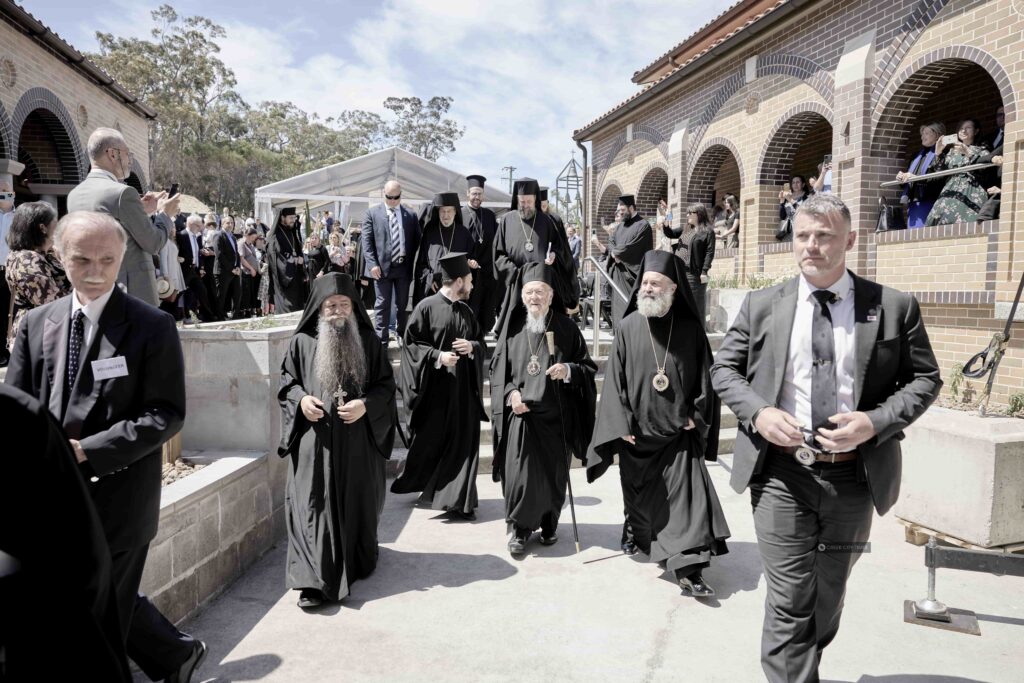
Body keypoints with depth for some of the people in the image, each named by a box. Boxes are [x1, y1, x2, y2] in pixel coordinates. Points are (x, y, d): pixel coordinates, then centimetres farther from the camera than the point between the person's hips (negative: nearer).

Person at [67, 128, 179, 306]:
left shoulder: (74, 195, 8)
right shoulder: (123, 192, -16)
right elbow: (153, 243, -10)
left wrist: (142, 211, 19)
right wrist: (165, 214, 7)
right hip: (132, 291, -8)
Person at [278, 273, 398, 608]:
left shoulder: (369, 342, 3)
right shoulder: (302, 342, 2)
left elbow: (386, 385, 4)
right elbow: (287, 380, 11)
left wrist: (365, 405, -14)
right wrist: (301, 399, -10)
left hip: (359, 442, 1)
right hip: (315, 442, -1)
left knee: (357, 503, 13)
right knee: (315, 506, -4)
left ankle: (358, 562, 34)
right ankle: (315, 580, -2)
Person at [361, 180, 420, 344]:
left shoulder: (411, 215, 7)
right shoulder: (372, 213, 2)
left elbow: (416, 240, 10)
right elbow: (366, 240, -2)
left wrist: (411, 262, 0)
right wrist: (372, 264, -12)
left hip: (404, 267, 2)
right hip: (382, 266, -2)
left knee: (403, 304, 12)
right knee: (382, 304, 1)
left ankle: (402, 334, 27)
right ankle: (382, 340, 6)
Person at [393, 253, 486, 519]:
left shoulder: (465, 310, 10)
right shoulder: (426, 307, -7)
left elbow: (480, 339, 17)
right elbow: (411, 344, -7)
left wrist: (472, 346, -5)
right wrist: (437, 356, -18)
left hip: (463, 390, 5)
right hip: (435, 390, -5)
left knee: (462, 444, 3)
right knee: (429, 443, 6)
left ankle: (457, 500, 13)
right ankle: (417, 485, 29)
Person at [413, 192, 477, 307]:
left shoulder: (464, 233, 7)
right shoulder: (429, 233, 5)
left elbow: (472, 255, 11)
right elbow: (421, 261, 6)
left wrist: (473, 263, -12)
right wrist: (429, 279, -6)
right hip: (433, 289, 0)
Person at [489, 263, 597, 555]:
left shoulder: (566, 327, 0)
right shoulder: (513, 327, 2)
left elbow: (588, 367, 3)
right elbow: (497, 368, 7)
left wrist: (569, 371, -17)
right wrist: (511, 392, -9)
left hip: (556, 415, 0)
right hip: (521, 413, 0)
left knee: (553, 474, 9)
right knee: (520, 474, -6)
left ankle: (549, 523, 31)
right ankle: (519, 528, 13)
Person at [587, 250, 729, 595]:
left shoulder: (690, 328, -2)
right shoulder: (628, 327, -4)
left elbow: (705, 373, 4)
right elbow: (614, 377, -4)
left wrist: (696, 415, -3)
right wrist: (620, 423, -9)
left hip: (678, 430, -1)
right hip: (637, 430, 1)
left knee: (686, 494, -7)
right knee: (637, 492, 18)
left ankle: (689, 570, -3)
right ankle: (635, 531, 46)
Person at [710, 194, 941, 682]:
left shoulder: (895, 307, -1)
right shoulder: (761, 306, 0)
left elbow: (924, 378, 3)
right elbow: (723, 369, 6)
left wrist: (875, 421, -14)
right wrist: (757, 413, -13)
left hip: (854, 475, 2)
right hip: (781, 474, -1)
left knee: (828, 597, 21)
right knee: (789, 602, 0)